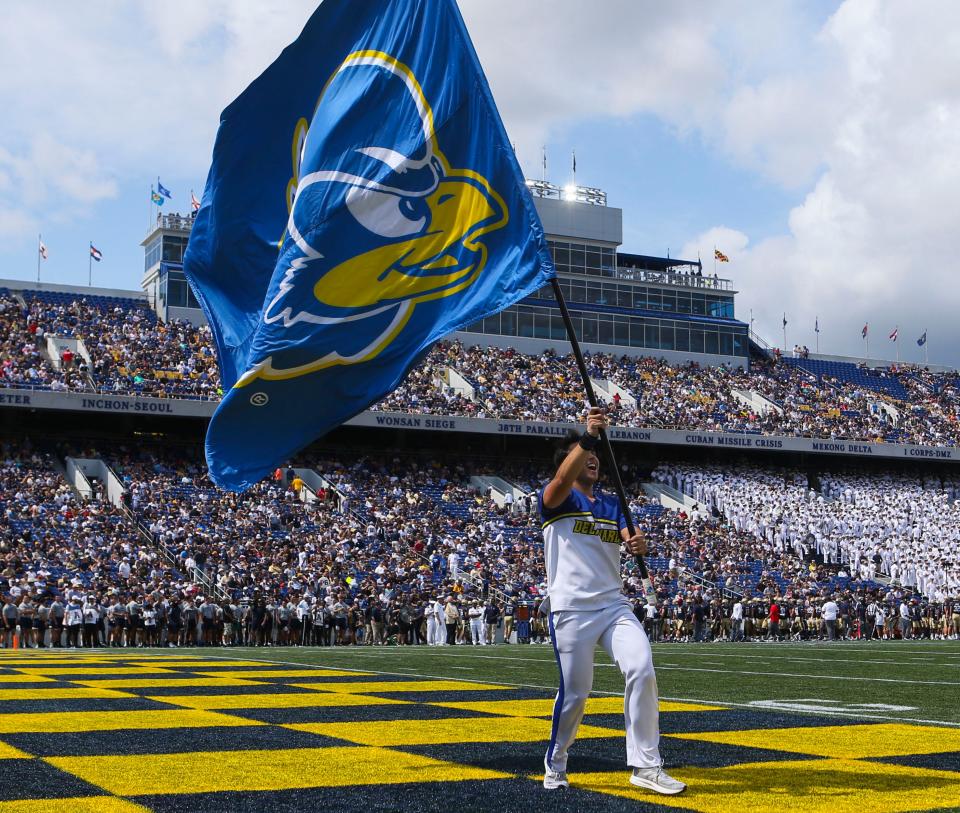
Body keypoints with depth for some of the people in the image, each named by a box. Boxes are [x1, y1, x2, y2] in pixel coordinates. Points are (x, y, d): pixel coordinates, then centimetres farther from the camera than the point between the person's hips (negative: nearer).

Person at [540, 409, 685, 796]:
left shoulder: (612, 504, 18)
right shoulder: (555, 498, 2)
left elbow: (631, 540, 2)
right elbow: (563, 480, -23)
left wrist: (638, 543, -23)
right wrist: (587, 436, -33)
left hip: (614, 605, 5)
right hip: (571, 609, -4)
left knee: (642, 670, -15)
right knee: (574, 693, -4)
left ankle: (645, 765, -9)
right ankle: (555, 766, 19)